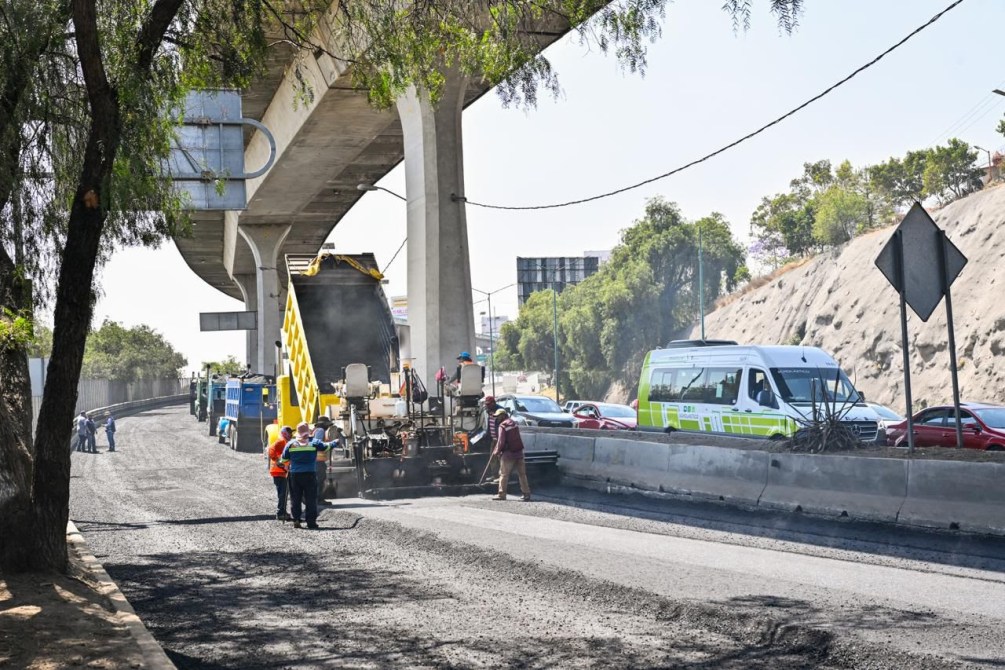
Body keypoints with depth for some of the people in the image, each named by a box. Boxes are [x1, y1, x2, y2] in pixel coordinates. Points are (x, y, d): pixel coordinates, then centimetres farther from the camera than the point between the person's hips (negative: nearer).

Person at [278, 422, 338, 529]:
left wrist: (287, 466, 30)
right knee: (311, 499, 3)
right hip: (310, 474, -1)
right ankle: (311, 521, 0)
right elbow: (326, 447, 11)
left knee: (295, 499, 8)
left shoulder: (290, 444, 3)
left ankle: (296, 520, 1)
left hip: (294, 475, 2)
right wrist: (334, 443, 30)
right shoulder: (314, 443, -1)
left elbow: (283, 459, 8)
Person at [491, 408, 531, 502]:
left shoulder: (503, 426, -10)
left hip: (508, 453, -6)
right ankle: (526, 494, 9)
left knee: (504, 474, 2)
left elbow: (501, 441, -15)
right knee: (522, 474, 9)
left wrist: (496, 451, 0)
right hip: (519, 452, 6)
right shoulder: (514, 423, 12)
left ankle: (502, 494, 4)